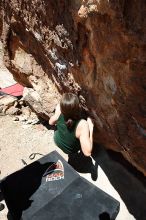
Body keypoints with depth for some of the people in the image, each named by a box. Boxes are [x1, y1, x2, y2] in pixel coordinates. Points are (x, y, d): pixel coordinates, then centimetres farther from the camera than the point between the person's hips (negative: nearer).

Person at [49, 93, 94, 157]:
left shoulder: (59, 109, -33)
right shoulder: (82, 125, -44)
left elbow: (51, 122, -11)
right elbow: (87, 153, -39)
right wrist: (91, 129, -30)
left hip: (57, 140, 3)